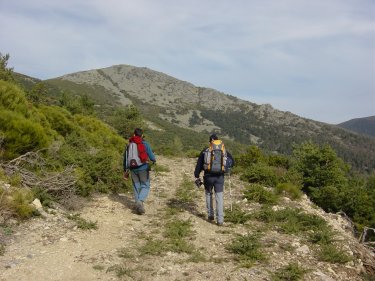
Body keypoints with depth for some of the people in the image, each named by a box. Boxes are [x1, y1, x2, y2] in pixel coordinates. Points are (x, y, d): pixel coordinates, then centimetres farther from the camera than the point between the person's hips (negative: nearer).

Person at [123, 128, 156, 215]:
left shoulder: (129, 145, 6)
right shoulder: (145, 144, -6)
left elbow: (125, 159, 10)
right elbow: (151, 156, -6)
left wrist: (125, 171, 18)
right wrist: (154, 160, 18)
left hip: (133, 169, 4)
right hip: (143, 168, -3)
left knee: (136, 187, 14)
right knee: (145, 186, 5)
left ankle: (138, 206, 15)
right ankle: (140, 201, -19)